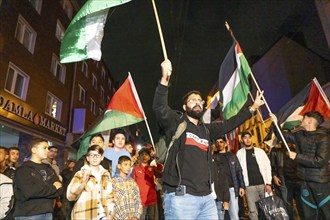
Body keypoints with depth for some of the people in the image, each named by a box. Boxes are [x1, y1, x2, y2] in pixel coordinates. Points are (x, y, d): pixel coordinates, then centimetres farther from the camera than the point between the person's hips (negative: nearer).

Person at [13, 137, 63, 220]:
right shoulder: (23, 169, -5)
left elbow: (59, 189, 3)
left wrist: (39, 191, -12)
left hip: (47, 213, 5)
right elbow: (29, 192, -21)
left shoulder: (48, 168, 11)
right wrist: (52, 188, -8)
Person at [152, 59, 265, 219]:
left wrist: (252, 108, 23)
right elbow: (159, 108, -15)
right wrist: (165, 79, -27)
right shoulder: (176, 122, 1)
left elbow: (229, 124, 24)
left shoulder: (206, 129, 18)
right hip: (181, 196, -6)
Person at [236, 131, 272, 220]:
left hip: (263, 184, 1)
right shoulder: (239, 153, 4)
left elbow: (267, 167, 3)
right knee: (253, 211, 3)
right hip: (250, 186, -1)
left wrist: (268, 183, -5)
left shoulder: (260, 151, 7)